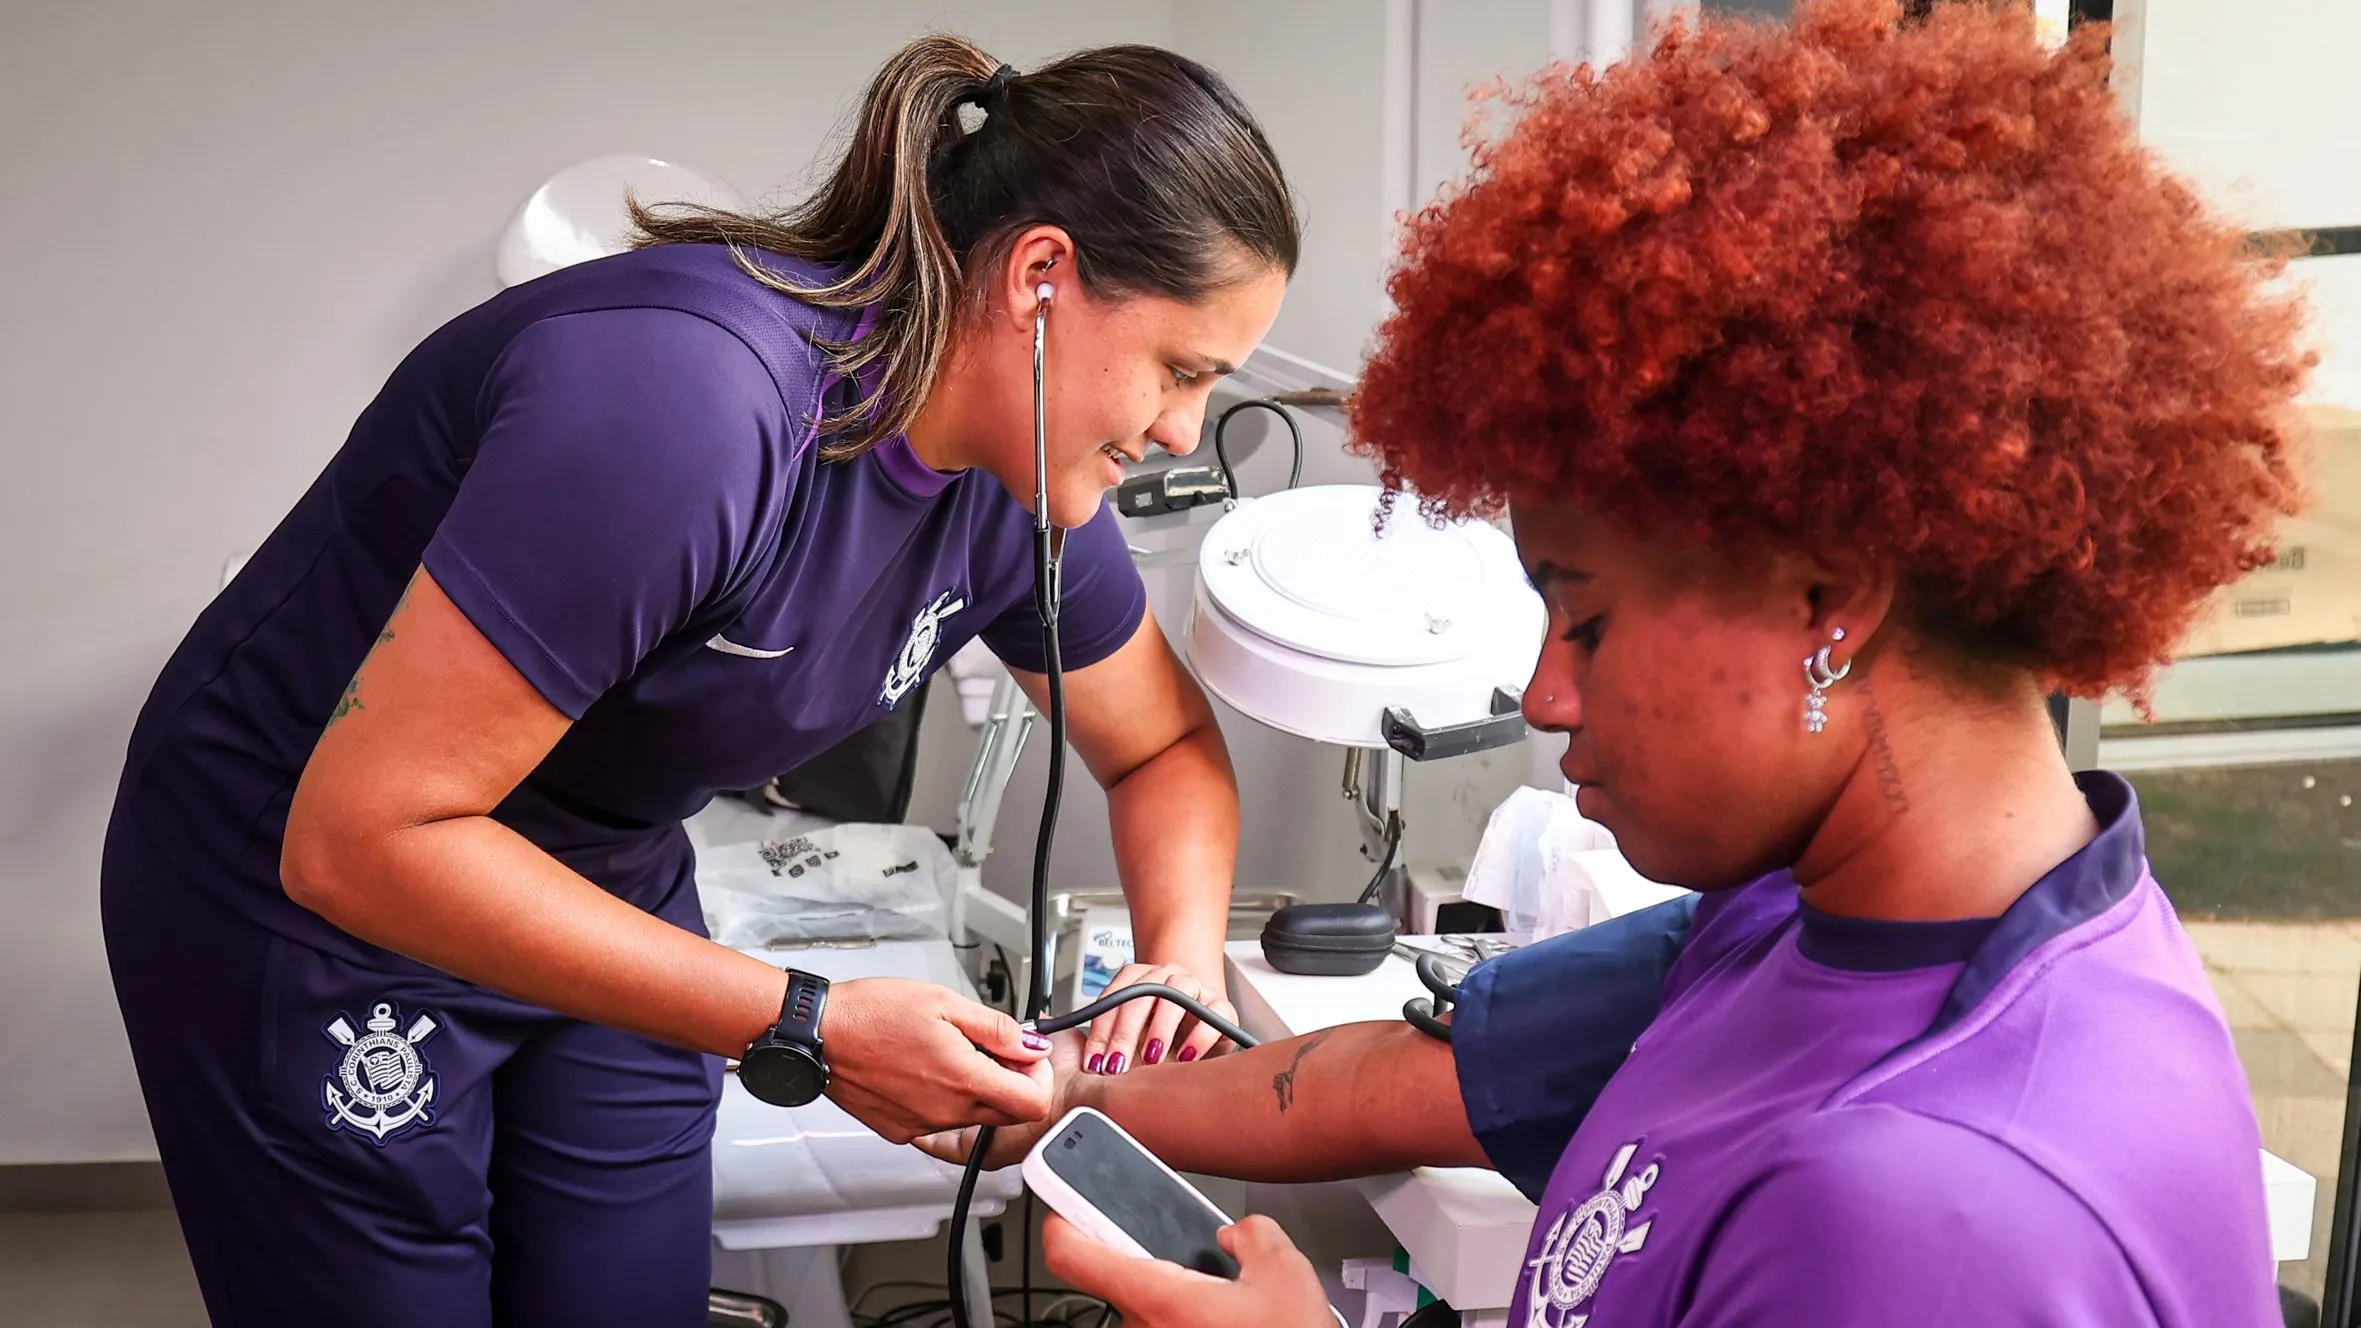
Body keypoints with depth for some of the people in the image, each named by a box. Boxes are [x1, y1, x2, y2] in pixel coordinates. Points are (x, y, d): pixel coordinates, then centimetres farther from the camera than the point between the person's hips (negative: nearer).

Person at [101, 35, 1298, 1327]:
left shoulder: (1012, 490, -9)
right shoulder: (683, 396, -35)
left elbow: (1165, 745, 10)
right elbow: (358, 838, -34)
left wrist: (1182, 950, -13)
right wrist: (811, 1029, -33)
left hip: (601, 905, 7)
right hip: (311, 913, -6)